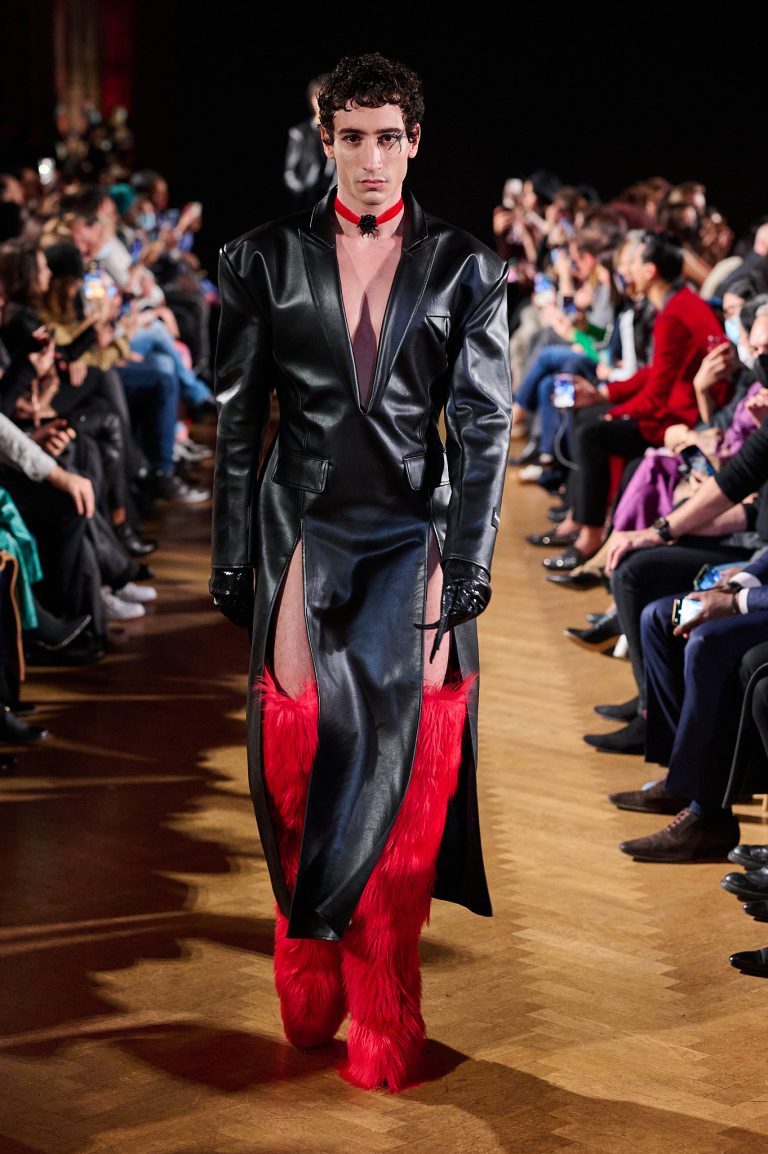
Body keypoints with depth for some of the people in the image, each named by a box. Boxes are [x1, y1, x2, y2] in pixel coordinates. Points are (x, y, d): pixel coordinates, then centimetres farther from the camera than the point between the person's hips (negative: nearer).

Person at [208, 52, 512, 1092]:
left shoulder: (462, 269, 4)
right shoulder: (267, 260, 5)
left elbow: (485, 429, 1)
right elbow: (237, 422, 7)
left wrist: (463, 572, -6)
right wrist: (232, 565, 3)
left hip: (415, 543, 0)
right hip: (303, 538, 0)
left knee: (403, 785, -2)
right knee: (301, 768, -2)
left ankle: (384, 1023, 8)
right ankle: (310, 995, 16)